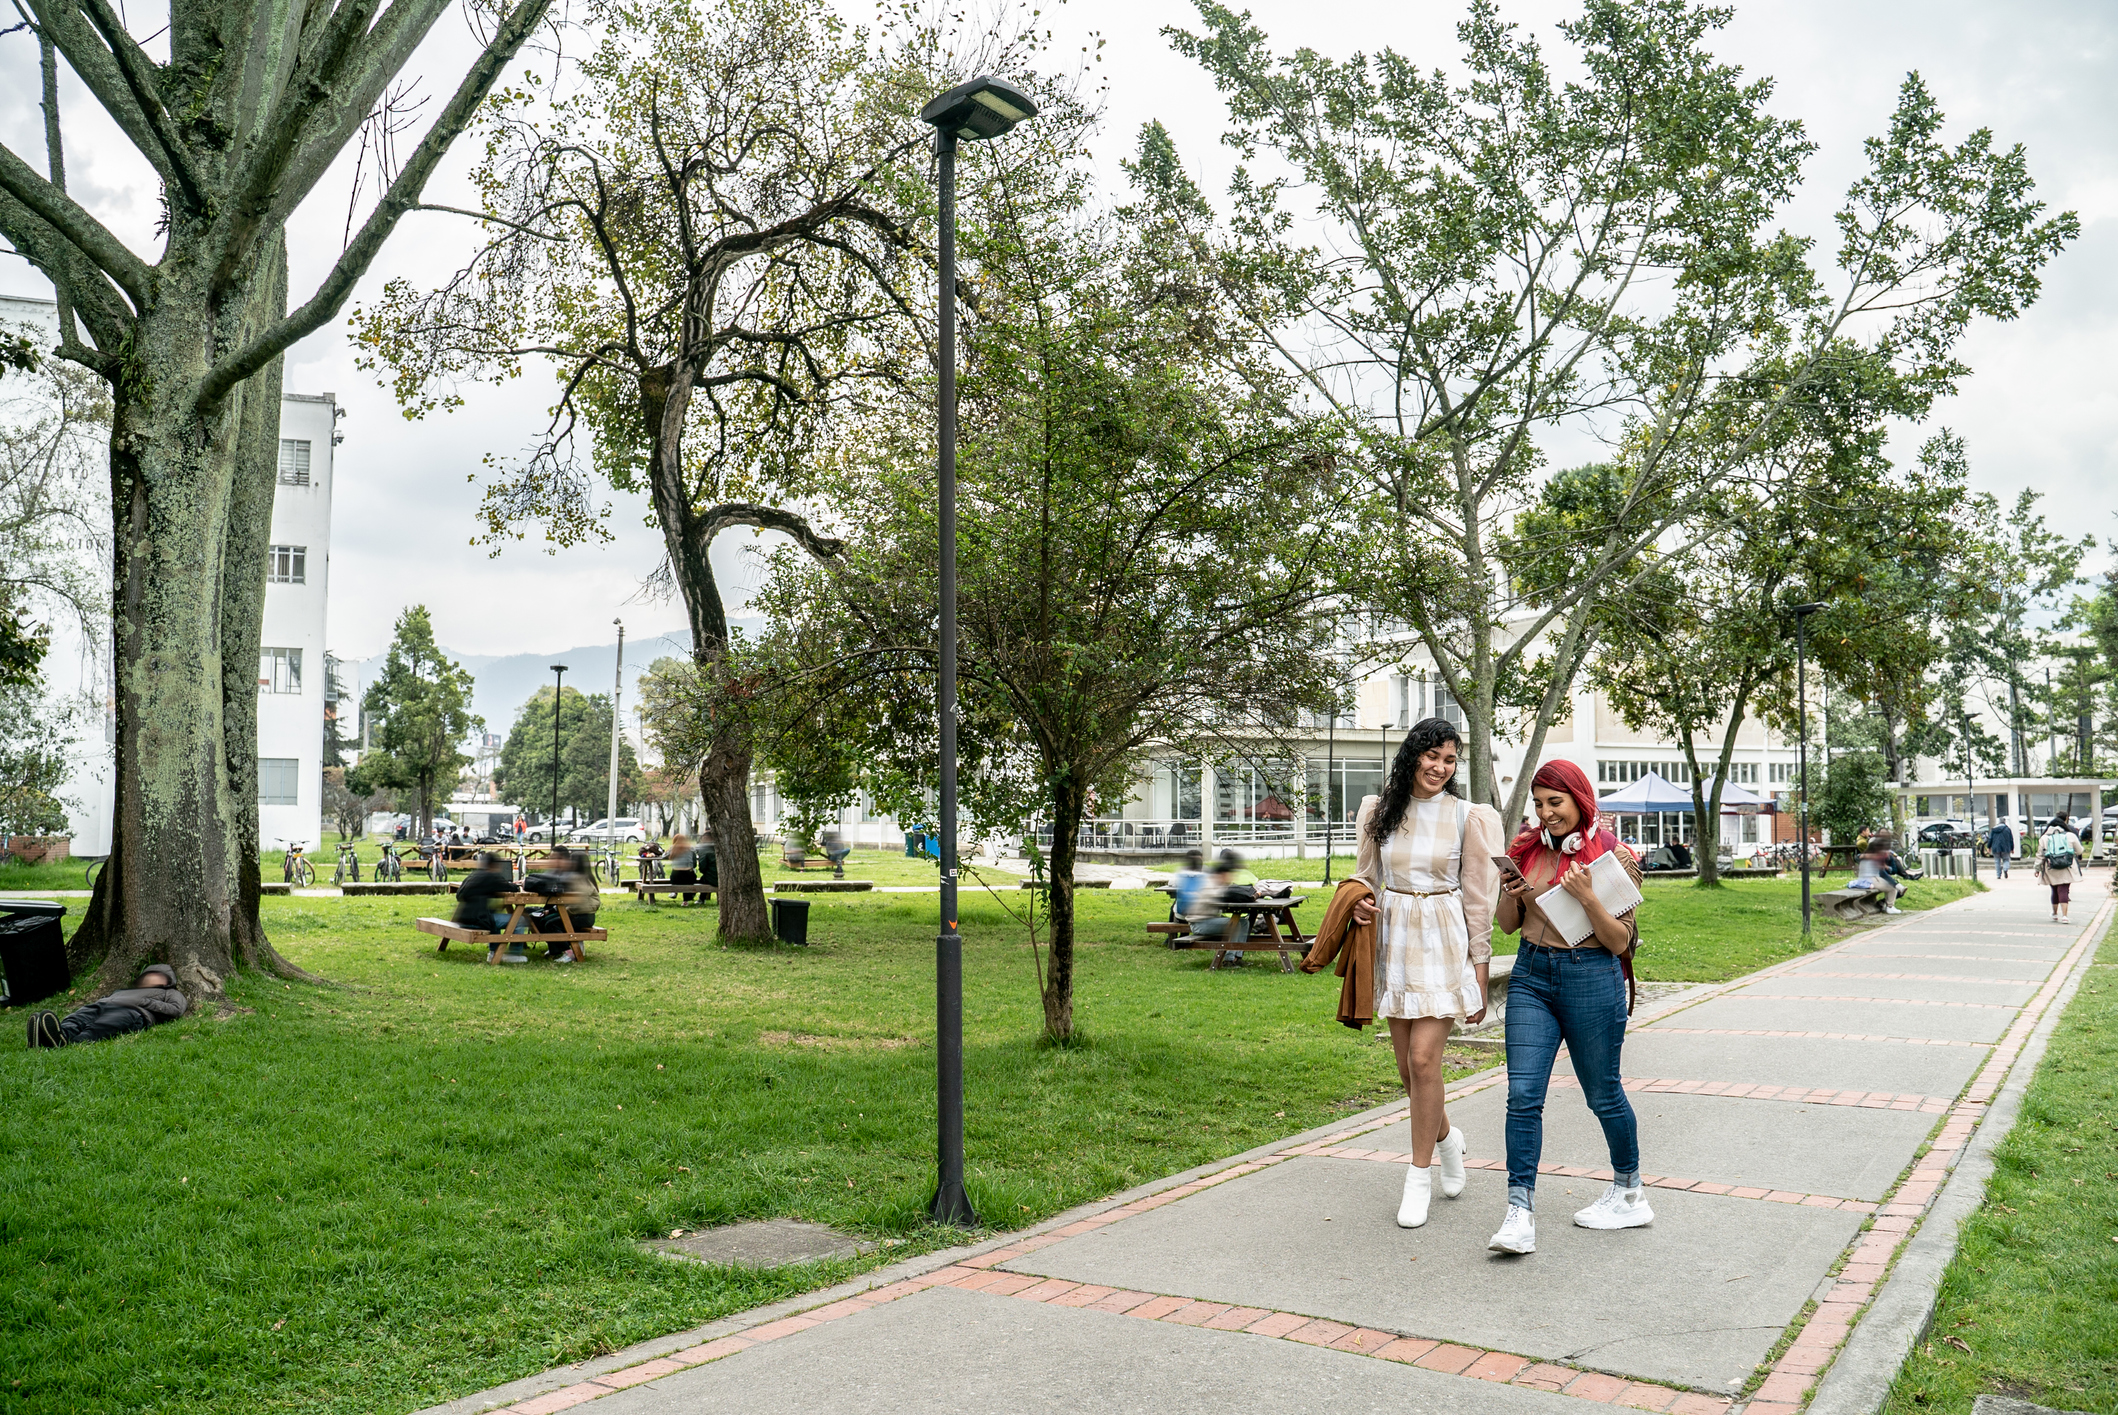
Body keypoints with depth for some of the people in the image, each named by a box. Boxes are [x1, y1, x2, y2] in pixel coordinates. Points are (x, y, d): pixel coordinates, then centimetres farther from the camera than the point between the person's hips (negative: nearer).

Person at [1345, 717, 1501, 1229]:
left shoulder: (1466, 816, -2)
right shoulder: (1380, 811, 5)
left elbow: (1477, 899, 0)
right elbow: (1367, 873, 17)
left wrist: (1480, 970, -2)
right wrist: (1361, 900, -6)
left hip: (1443, 944, -3)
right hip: (1393, 941, 4)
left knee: (1423, 1059, -11)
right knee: (1407, 1067, 9)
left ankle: (1420, 1176, 3)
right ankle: (1446, 1138, 38)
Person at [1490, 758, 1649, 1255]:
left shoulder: (1613, 855, -6)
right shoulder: (1527, 849, 6)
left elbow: (1620, 942, -7)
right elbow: (1508, 926, 12)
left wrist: (1586, 896, -22)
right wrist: (1511, 893, -9)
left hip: (1591, 977, -3)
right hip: (1531, 975, 4)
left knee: (1603, 1094, 12)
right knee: (1523, 1094, -7)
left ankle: (1629, 1194, 35)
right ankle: (1520, 1214, -5)